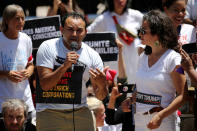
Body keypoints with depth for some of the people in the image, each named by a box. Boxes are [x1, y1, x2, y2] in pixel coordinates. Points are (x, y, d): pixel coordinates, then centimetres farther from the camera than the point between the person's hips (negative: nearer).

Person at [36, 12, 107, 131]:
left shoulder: (92, 55, 2)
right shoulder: (48, 47, -6)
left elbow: (100, 96, 3)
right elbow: (45, 84, -14)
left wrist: (101, 85, -20)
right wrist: (65, 66, -25)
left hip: (80, 112, 3)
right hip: (49, 112, -3)